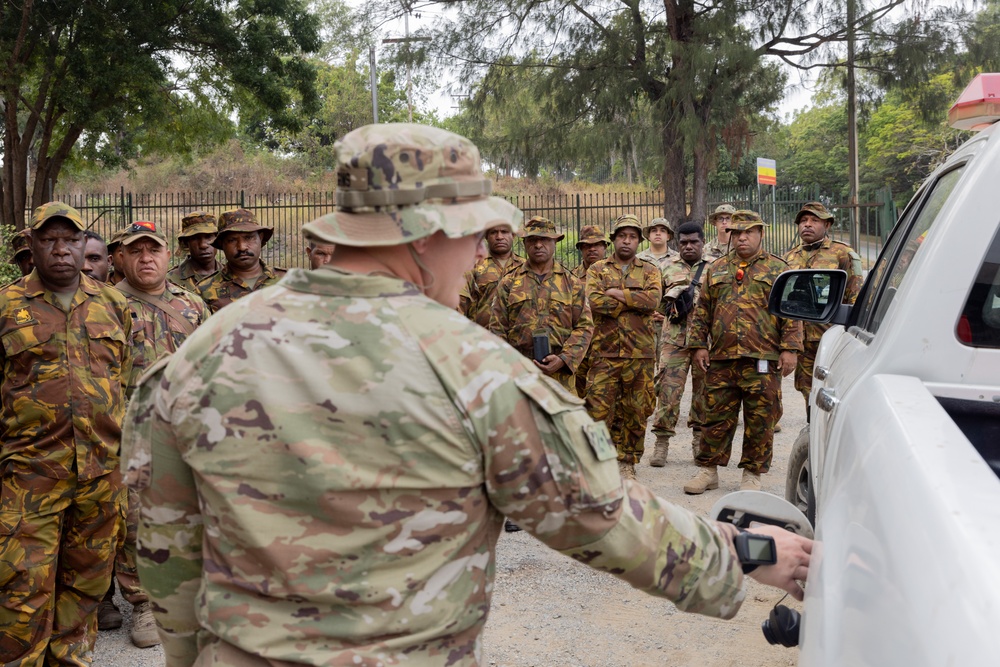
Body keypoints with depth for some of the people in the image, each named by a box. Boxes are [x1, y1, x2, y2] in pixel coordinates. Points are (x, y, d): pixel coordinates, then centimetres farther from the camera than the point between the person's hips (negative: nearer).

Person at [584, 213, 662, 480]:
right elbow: (595, 302, -11)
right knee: (598, 409, -4)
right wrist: (634, 302, -9)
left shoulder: (650, 271, 11)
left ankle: (627, 463, 19)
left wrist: (618, 294, -11)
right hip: (604, 352, -1)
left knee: (635, 412, 7)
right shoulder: (597, 270, 9)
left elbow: (653, 299, -10)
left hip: (640, 354, 1)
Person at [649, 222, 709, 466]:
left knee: (704, 390, 6)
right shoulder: (668, 270, 14)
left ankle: (700, 441, 19)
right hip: (674, 340, 0)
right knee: (668, 389, -5)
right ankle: (662, 442, 1)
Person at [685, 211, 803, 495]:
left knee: (760, 420, 3)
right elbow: (702, 311, 16)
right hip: (721, 359, 3)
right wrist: (699, 344, 7)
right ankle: (708, 470, 17)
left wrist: (789, 349, -6)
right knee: (716, 417, 7)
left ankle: (752, 474, 15)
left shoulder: (777, 269, 6)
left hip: (762, 360, -2)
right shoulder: (716, 269, 15)